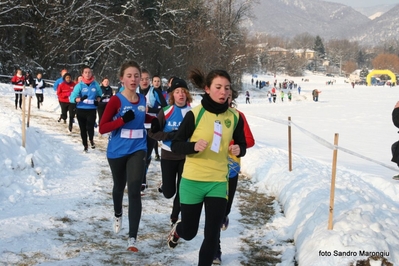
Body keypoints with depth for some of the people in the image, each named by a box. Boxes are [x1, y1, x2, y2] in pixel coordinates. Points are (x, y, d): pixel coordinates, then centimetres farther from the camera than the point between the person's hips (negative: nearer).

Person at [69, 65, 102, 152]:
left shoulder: (95, 84, 0)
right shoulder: (79, 85, -5)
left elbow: (99, 94, 19)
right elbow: (72, 98, -11)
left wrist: (97, 100, -2)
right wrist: (80, 99, -30)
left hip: (92, 110, 0)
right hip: (81, 110, 0)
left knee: (90, 127, -17)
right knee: (83, 129, 9)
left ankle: (91, 140, 15)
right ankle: (85, 146, 29)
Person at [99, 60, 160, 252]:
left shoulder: (142, 99, 0)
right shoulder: (116, 100, -14)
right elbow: (102, 128, -17)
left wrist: (153, 120, 2)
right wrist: (123, 119, -29)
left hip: (137, 150, 2)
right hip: (117, 152, -1)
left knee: (134, 192, -12)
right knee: (119, 187, 21)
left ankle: (132, 238, -11)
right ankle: (117, 214, 54)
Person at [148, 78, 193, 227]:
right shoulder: (165, 112, -9)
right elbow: (152, 132, -7)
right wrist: (169, 135, -19)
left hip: (186, 156, 1)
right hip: (168, 156, -1)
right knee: (168, 192, 3)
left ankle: (175, 217, 29)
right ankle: (166, 185, 40)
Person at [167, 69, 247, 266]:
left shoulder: (234, 117, -2)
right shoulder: (195, 114, -12)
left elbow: (242, 144, 11)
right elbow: (175, 145, -8)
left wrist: (239, 150, -13)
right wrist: (193, 146, -27)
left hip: (218, 182, 2)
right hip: (192, 181, -2)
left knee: (212, 235, 0)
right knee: (189, 232, 14)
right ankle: (177, 230, 50)